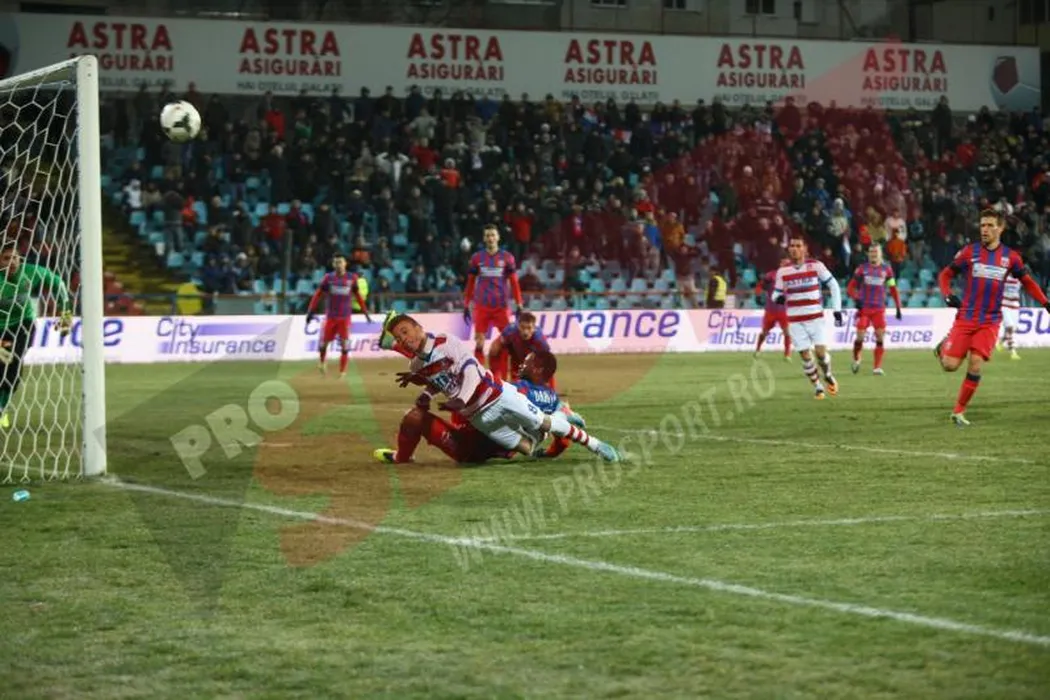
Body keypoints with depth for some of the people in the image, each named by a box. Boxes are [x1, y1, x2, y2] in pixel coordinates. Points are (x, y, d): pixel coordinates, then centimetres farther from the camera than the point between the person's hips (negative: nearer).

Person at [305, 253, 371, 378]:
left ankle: (342, 371, 5)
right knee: (323, 342, 2)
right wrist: (310, 312, -2)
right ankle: (322, 361, 33)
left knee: (344, 344, -4)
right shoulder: (328, 278, -2)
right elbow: (317, 295, 2)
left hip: (345, 317, 0)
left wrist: (365, 313, 11)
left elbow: (358, 296, 9)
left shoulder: (351, 278, 0)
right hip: (330, 315, 0)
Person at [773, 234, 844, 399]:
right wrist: (778, 298, -16)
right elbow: (776, 293, 10)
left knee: (821, 351, -11)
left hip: (815, 317, -1)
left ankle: (828, 375, 21)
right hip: (795, 321, 1)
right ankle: (817, 387, 16)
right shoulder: (782, 271, 2)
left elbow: (833, 285, 3)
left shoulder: (816, 266, -4)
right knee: (805, 355, -3)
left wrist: (837, 310, -2)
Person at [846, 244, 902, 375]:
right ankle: (856, 359, 21)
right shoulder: (862, 268, 2)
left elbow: (893, 289, 11)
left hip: (879, 309, 1)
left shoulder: (886, 269, 5)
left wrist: (898, 307, 6)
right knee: (860, 336, -6)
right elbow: (851, 287, 5)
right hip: (864, 308, -1)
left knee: (880, 337, -9)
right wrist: (856, 299, -13)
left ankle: (877, 367, -4)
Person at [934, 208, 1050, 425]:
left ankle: (959, 411, 4)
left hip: (990, 321, 1)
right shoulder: (969, 252, -1)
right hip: (965, 318, -1)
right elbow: (945, 275, 7)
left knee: (975, 366, -11)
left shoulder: (1010, 257, 3)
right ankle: (943, 348, 28)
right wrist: (948, 295, -12)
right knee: (950, 365, -8)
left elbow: (1028, 282, 16)